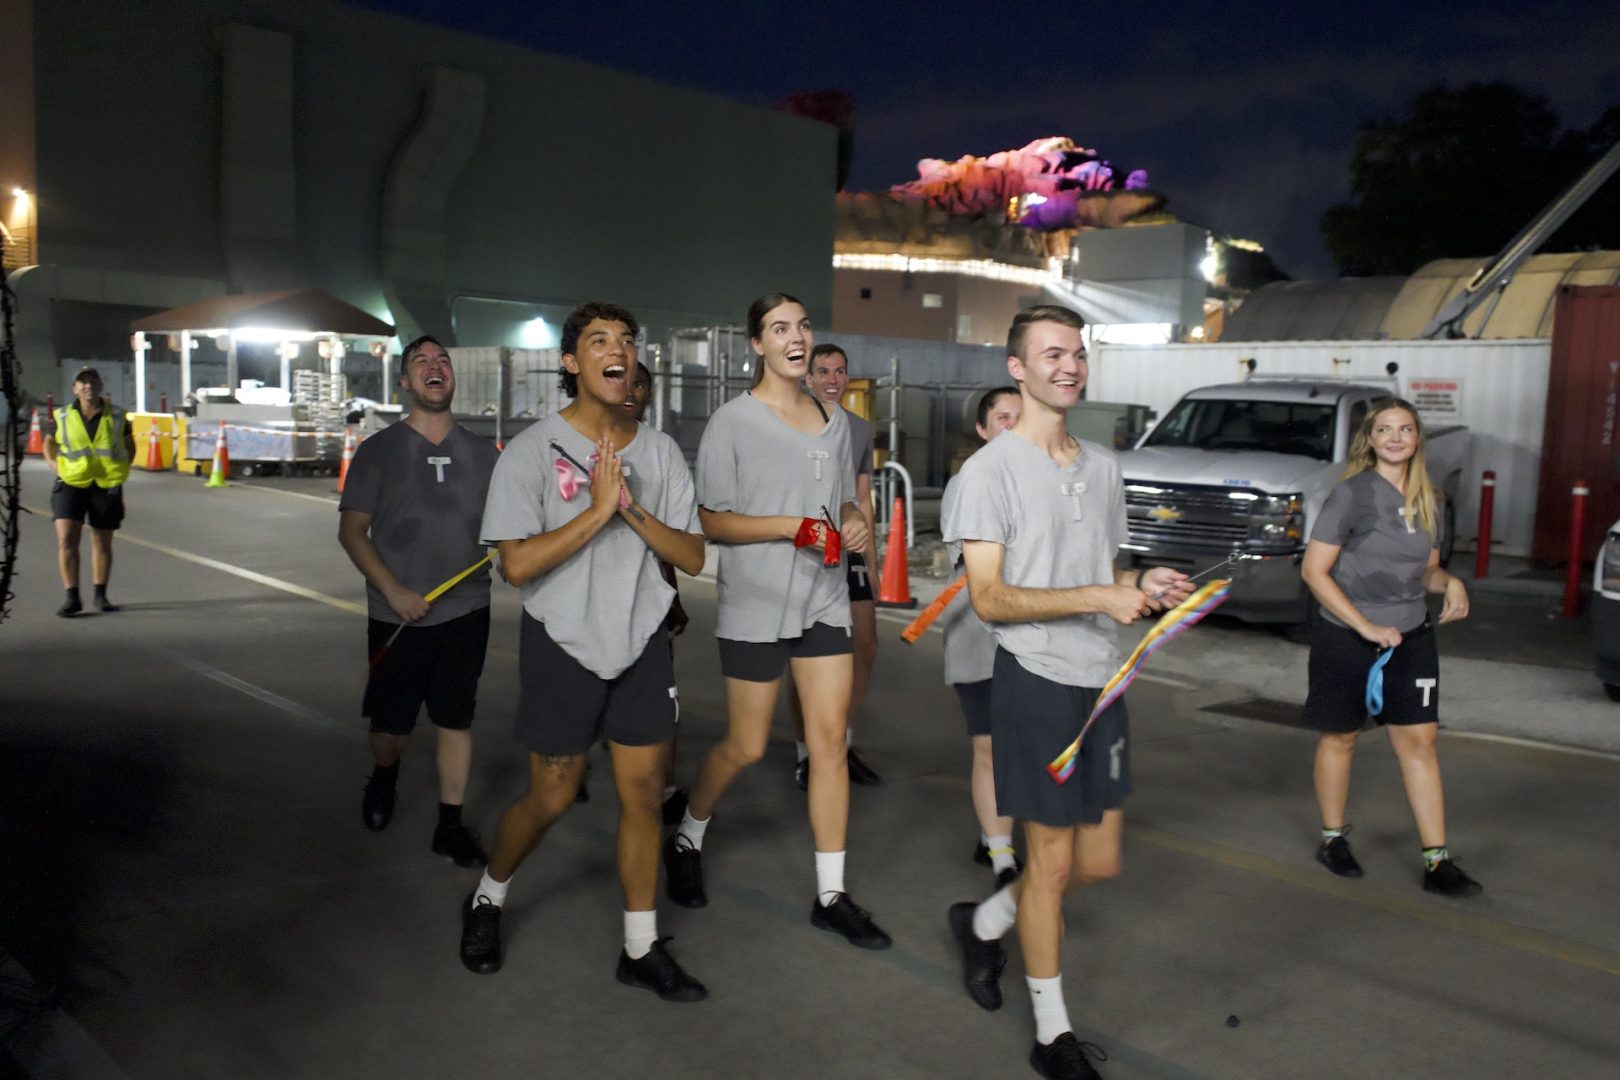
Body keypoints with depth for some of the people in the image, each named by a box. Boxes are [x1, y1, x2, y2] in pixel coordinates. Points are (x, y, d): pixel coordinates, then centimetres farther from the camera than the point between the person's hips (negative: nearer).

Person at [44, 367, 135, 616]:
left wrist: (122, 469, 0)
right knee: (66, 539, -12)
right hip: (70, 484, -1)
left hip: (107, 486, 1)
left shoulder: (116, 416, 3)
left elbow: (130, 446, 15)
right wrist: (54, 465, 0)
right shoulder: (63, 416, 2)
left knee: (102, 543, 9)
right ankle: (72, 597, -5)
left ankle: (100, 596, 21)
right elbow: (49, 443, 17)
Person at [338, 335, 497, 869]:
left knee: (456, 719, 6)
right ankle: (384, 779, 42)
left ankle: (450, 825, 19)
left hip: (466, 611, 2)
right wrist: (395, 591, -13)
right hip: (398, 616, -1)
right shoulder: (379, 451, -2)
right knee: (391, 722, 10)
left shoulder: (482, 452, 5)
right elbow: (351, 531, -3)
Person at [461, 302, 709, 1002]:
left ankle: (640, 950, 21)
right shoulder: (533, 450, -9)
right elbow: (518, 565, -18)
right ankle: (487, 900, 37)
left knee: (643, 794, 6)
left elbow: (692, 557, -1)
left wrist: (633, 510, -17)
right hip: (563, 647, -3)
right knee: (550, 800, 7)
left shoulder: (659, 450, 3)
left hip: (641, 645, 4)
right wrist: (598, 509, -24)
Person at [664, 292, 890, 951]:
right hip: (755, 605, -5)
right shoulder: (733, 422, -7)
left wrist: (855, 523, -1)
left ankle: (830, 895, 13)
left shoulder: (834, 421, 10)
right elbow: (711, 522, -10)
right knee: (746, 747, 4)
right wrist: (792, 527, -21)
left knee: (830, 741, 2)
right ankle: (686, 841, 33)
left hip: (824, 601, 5)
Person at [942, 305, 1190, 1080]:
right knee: (1052, 859, 4)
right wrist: (1098, 597, -25)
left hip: (1101, 680, 7)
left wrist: (1144, 584, -2)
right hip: (1037, 678, -7)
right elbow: (989, 599, -16)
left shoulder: (1102, 467, 12)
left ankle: (985, 923, 38)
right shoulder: (991, 470, -10)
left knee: (1100, 860, 13)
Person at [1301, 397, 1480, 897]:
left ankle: (1437, 861, 9)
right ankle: (1333, 840, 26)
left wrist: (1449, 582, -6)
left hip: (1411, 636, 5)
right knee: (1340, 738, 9)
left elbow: (1425, 569, 18)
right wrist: (1366, 627, -19)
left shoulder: (1426, 501, 7)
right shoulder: (1351, 494, -12)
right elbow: (1314, 570, -15)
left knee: (1419, 740, 4)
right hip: (1346, 638, -5)